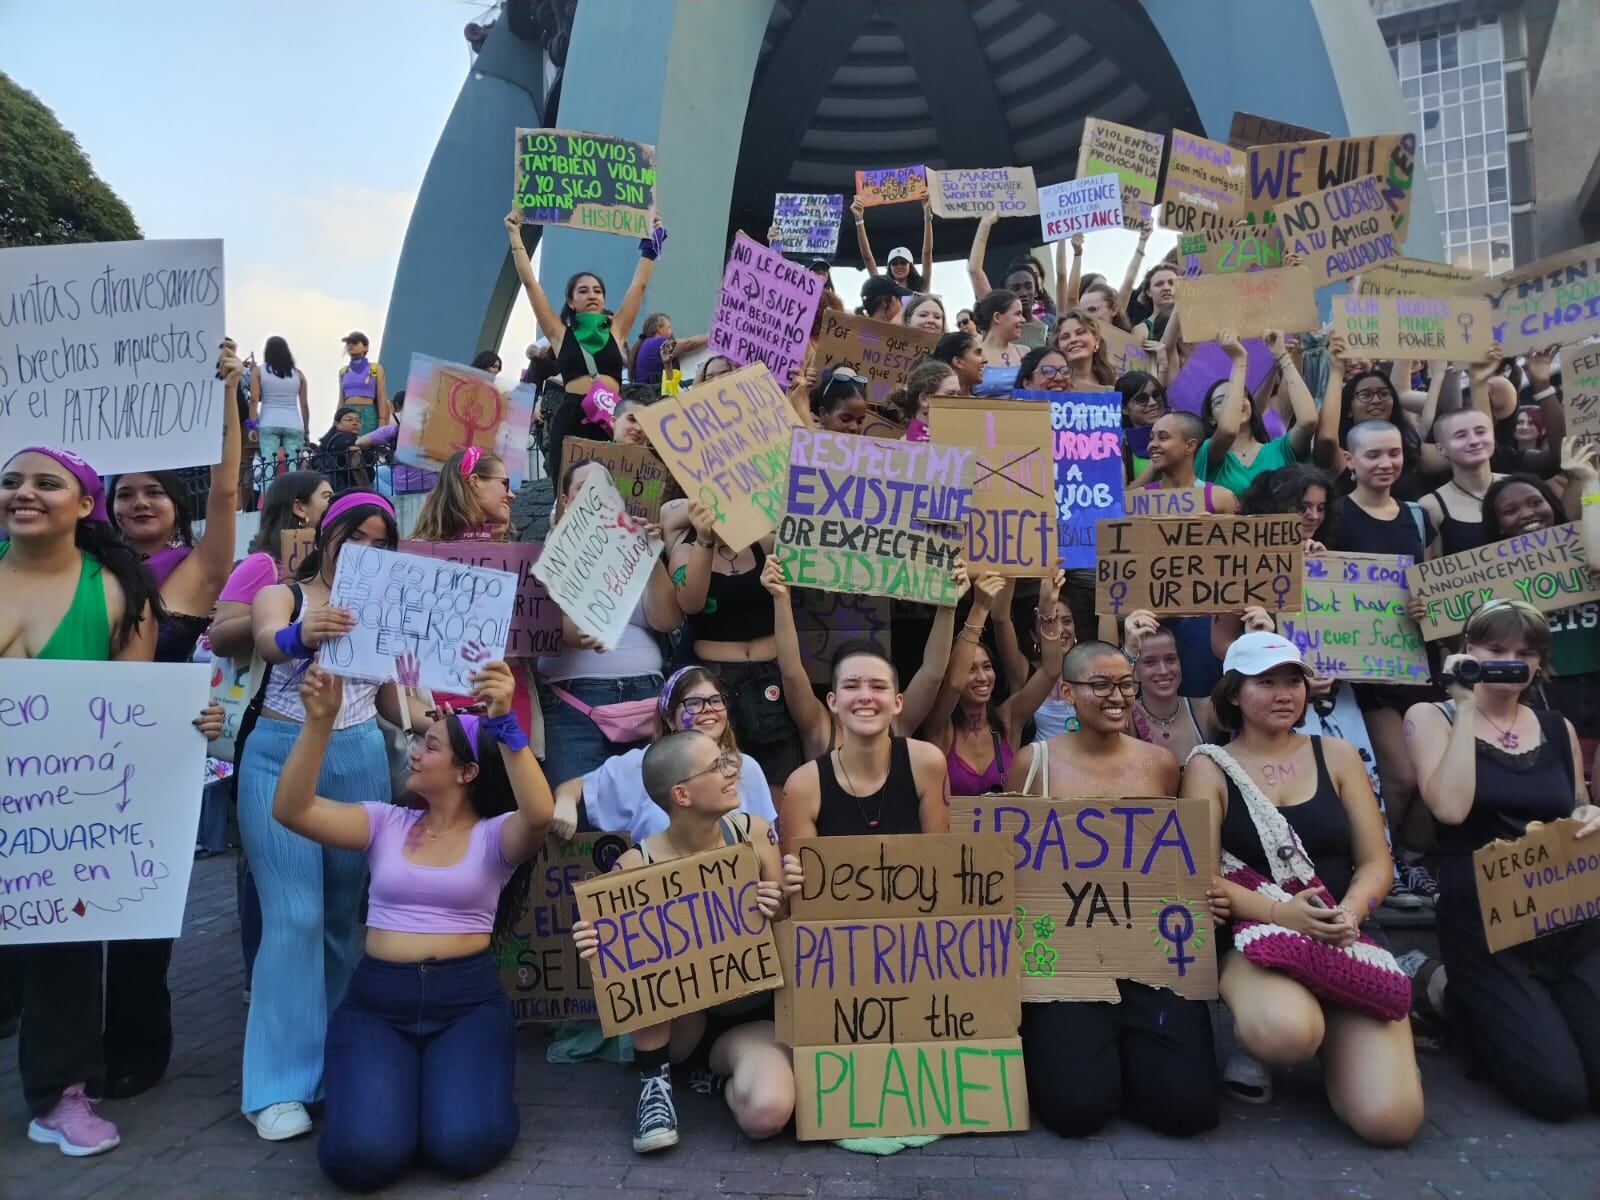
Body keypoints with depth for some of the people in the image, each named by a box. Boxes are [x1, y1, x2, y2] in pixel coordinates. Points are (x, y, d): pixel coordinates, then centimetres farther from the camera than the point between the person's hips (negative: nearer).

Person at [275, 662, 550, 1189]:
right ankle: (391, 1084, 15)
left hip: (469, 998, -2)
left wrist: (504, 722, -37)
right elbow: (291, 810, -5)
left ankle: (461, 1082, 13)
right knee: (361, 1156, -20)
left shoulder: (493, 834, -1)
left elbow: (539, 814, -26)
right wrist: (319, 721, -17)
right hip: (376, 998, 2)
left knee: (463, 1146, -23)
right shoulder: (386, 823, 8)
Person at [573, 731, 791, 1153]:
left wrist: (778, 912, -22)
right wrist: (596, 951, -31)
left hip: (752, 1014, 0)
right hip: (677, 1024, 0)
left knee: (767, 1112, -30)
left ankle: (724, 1069, 5)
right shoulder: (636, 868, -18)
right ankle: (655, 1078, -8)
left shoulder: (754, 833, -10)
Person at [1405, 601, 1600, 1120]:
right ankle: (1456, 998, 15)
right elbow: (1450, 808, -21)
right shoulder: (1432, 717, -3)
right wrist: (1465, 705, -17)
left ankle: (1502, 1010, 21)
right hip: (1483, 925, -5)